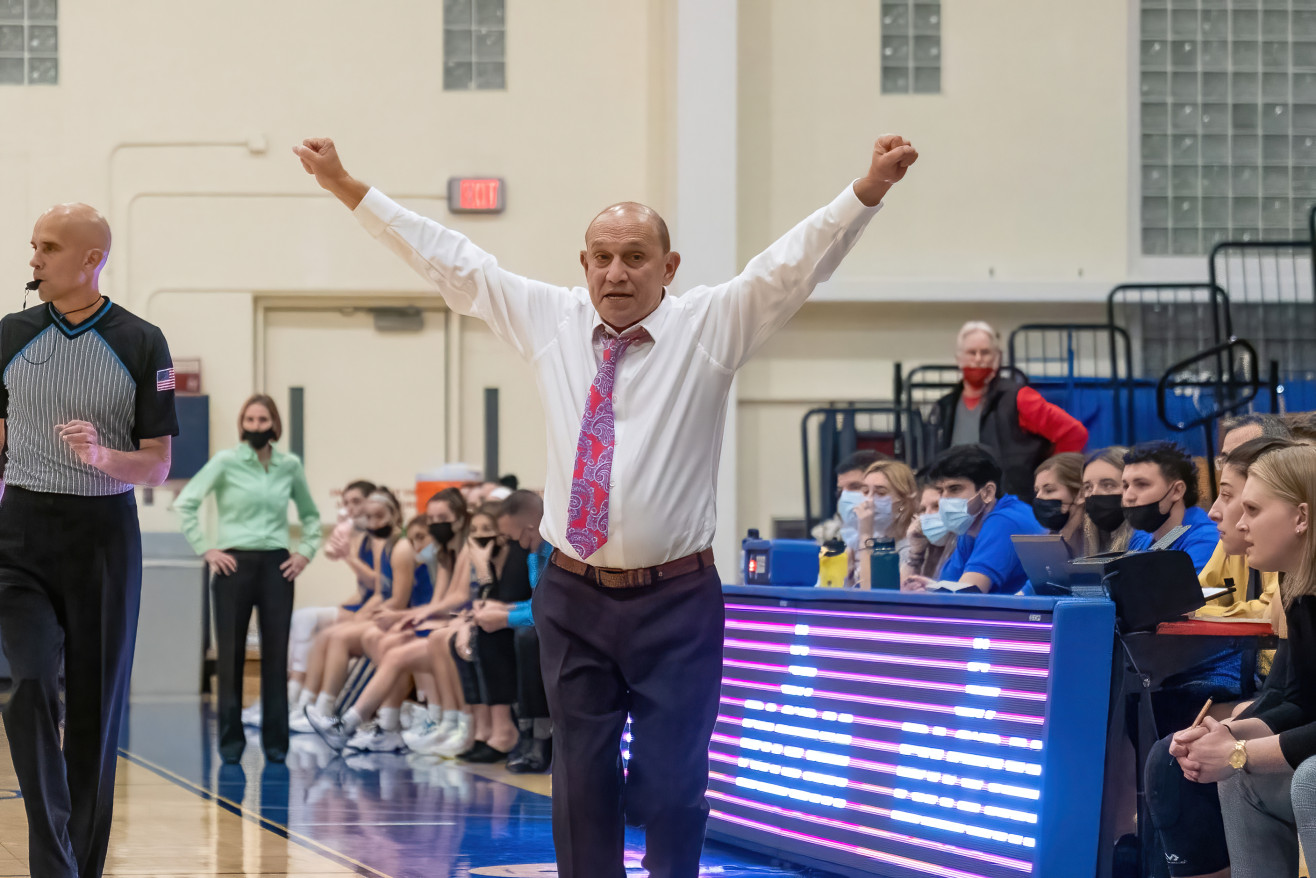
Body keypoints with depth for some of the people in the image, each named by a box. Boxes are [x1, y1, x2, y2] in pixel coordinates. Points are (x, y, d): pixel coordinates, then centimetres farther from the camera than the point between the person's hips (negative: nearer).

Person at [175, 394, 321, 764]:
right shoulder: (226, 462, -2)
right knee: (230, 654, 0)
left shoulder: (290, 466, 8)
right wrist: (206, 549, -8)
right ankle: (231, 740, 7)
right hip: (234, 564, -2)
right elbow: (185, 502, -5)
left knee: (276, 655, 2)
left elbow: (310, 514, 22)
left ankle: (276, 741, 8)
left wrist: (305, 551, 9)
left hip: (276, 566, 2)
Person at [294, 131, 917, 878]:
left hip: (676, 601, -3)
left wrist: (869, 190, -28)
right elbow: (448, 258, 11)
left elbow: (797, 261, -12)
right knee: (581, 786, 8)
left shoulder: (712, 325, -1)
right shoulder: (546, 319, 7)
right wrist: (346, 187, 12)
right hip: (574, 598, 3)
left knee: (672, 787, -4)